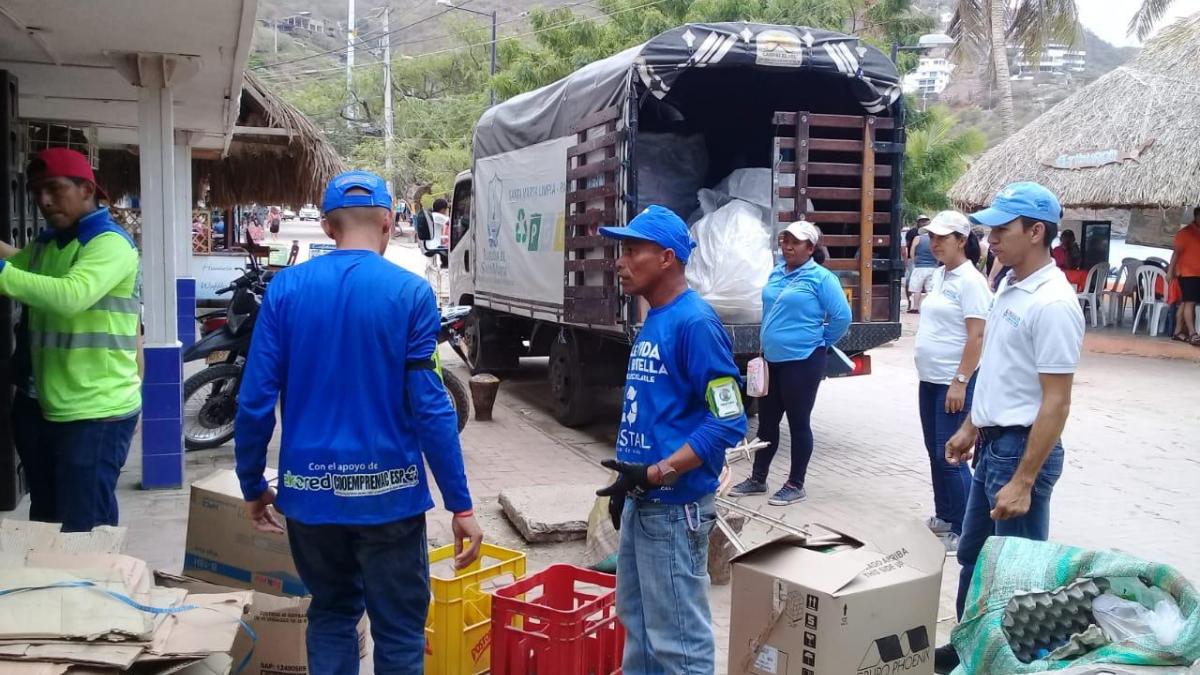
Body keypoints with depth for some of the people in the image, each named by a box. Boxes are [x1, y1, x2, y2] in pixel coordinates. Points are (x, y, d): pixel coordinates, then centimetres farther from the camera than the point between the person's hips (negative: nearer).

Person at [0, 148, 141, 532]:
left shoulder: (110, 243, -11)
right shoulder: (46, 244, 17)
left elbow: (71, 296, -28)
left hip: (96, 412, -8)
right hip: (43, 406, 9)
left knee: (84, 532, -7)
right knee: (44, 521, 17)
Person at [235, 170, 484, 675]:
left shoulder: (285, 287, -1)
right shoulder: (410, 293, -9)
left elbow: (256, 400, -3)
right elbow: (429, 407, -12)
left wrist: (252, 485, 10)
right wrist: (460, 505, -7)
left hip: (310, 490, 3)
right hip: (387, 491, -3)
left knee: (331, 613, 21)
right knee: (399, 632, 9)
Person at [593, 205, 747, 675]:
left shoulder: (695, 323, -18)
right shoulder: (652, 320, 11)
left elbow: (728, 422, -21)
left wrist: (654, 474, -24)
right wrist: (629, 481, 17)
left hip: (674, 506, -10)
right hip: (640, 502, 10)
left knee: (677, 635, 2)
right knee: (636, 617, 22)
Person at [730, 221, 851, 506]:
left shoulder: (821, 277, -11)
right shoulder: (776, 274, 10)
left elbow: (842, 316, -12)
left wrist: (820, 343, -2)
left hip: (802, 362, -7)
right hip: (771, 359, 7)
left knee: (798, 422, 3)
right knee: (767, 421, 14)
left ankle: (795, 485, 14)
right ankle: (758, 479, 25)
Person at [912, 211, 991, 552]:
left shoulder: (970, 281, -14)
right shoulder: (939, 274, 11)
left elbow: (977, 336, -18)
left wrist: (960, 382, -22)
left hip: (954, 382, -9)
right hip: (929, 379, 9)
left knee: (950, 457, -5)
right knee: (935, 452, 16)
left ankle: (964, 530, 5)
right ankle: (944, 516, 29)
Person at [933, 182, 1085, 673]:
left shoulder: (1052, 303, -21)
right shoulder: (1008, 286, 7)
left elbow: (1056, 402, -22)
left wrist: (1023, 481, -23)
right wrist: (970, 427, 21)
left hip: (1022, 448, -10)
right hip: (992, 444, 10)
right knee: (972, 555, 20)